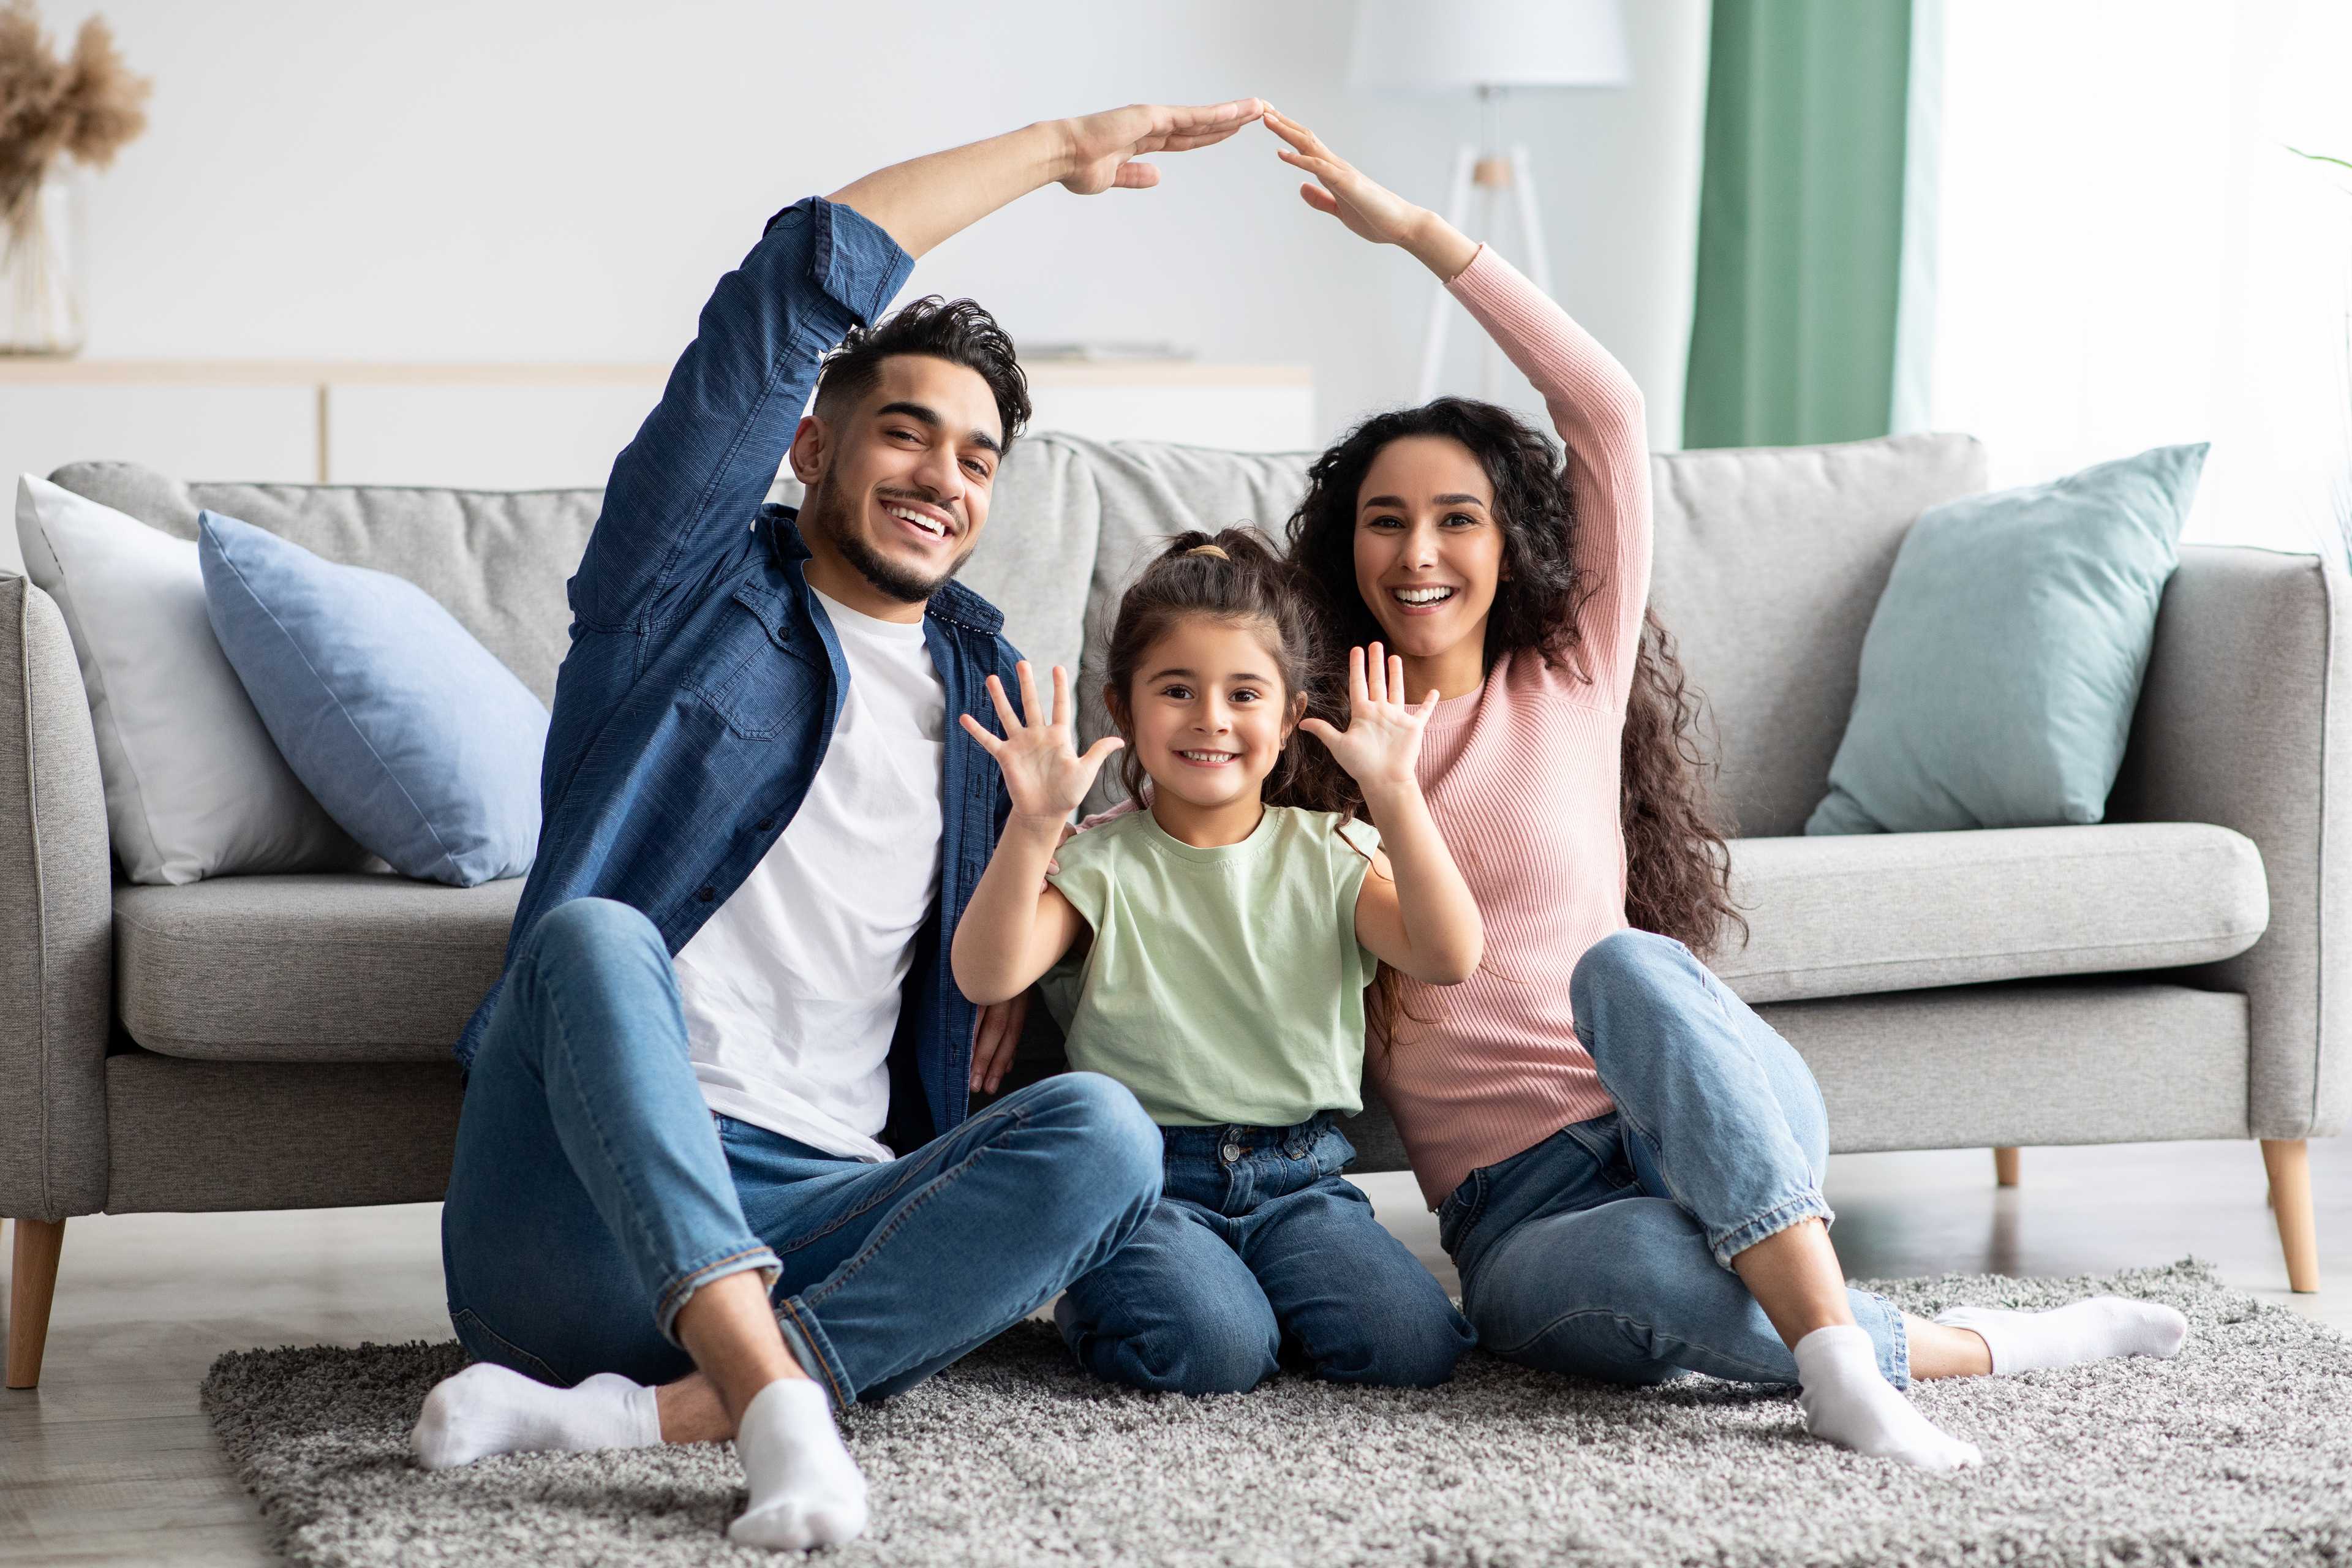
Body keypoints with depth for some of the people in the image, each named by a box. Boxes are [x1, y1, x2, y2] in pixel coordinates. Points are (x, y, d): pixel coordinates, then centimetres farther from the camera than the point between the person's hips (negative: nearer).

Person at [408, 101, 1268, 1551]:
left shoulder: (983, 683, 24)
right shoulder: (695, 589, 11)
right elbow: (805, 277, 2)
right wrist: (1061, 151, 9)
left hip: (811, 1220, 4)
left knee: (1103, 1132, -25)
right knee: (593, 934, -34)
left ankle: (634, 1415, -37)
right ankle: (780, 1406, -50)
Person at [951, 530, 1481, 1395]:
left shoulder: (1329, 854, 10)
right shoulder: (1100, 862, 5)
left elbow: (1448, 957, -7)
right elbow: (987, 975, -12)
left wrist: (1393, 794, -17)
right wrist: (1033, 823, -25)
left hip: (1299, 1180, 2)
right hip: (1146, 1177, -2)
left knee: (1413, 1345, -21)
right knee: (1213, 1350, -30)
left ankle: (1259, 1287, 9)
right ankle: (1099, 1294, 5)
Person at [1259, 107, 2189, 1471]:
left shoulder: (1572, 681, 10)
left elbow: (1605, 403, 0)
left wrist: (1418, 230, -2)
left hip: (1705, 1132, 0)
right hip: (1518, 1218, 0)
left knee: (1624, 966, -38)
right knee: (1655, 1268, -39)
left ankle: (1833, 1356, -40)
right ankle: (1953, 1348, -21)